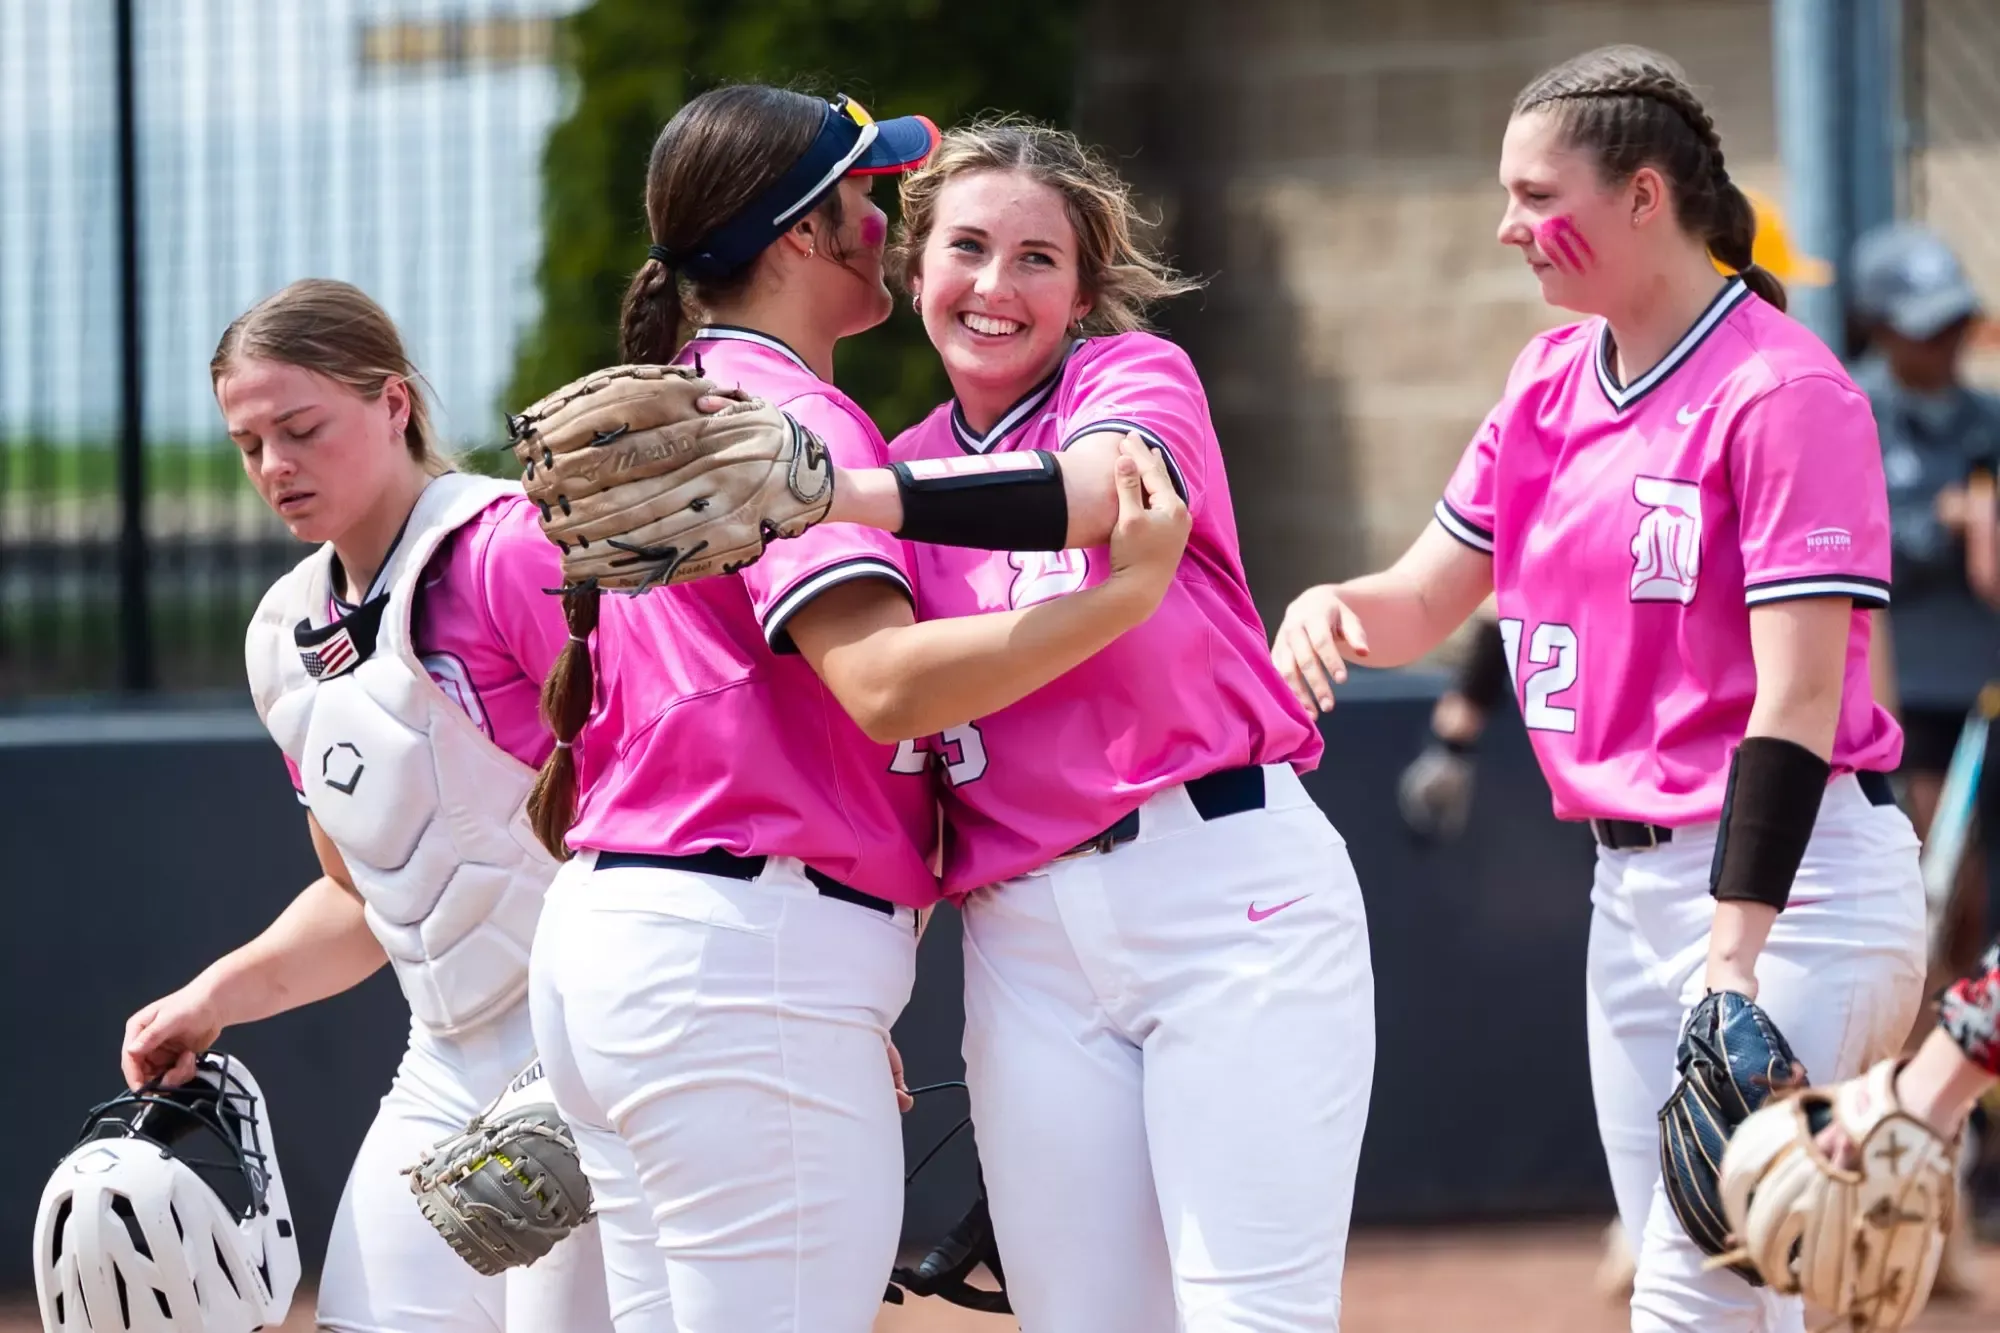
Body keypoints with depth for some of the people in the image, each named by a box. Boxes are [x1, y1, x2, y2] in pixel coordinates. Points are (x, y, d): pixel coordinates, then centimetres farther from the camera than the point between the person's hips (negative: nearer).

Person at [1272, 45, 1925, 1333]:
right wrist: (1336, 607, -10)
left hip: (1788, 876, -9)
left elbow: (1798, 698, -19)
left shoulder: (1784, 392, -14)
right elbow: (1429, 598, 15)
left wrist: (1734, 963, -25)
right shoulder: (1553, 380, 10)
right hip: (1629, 879, 9)